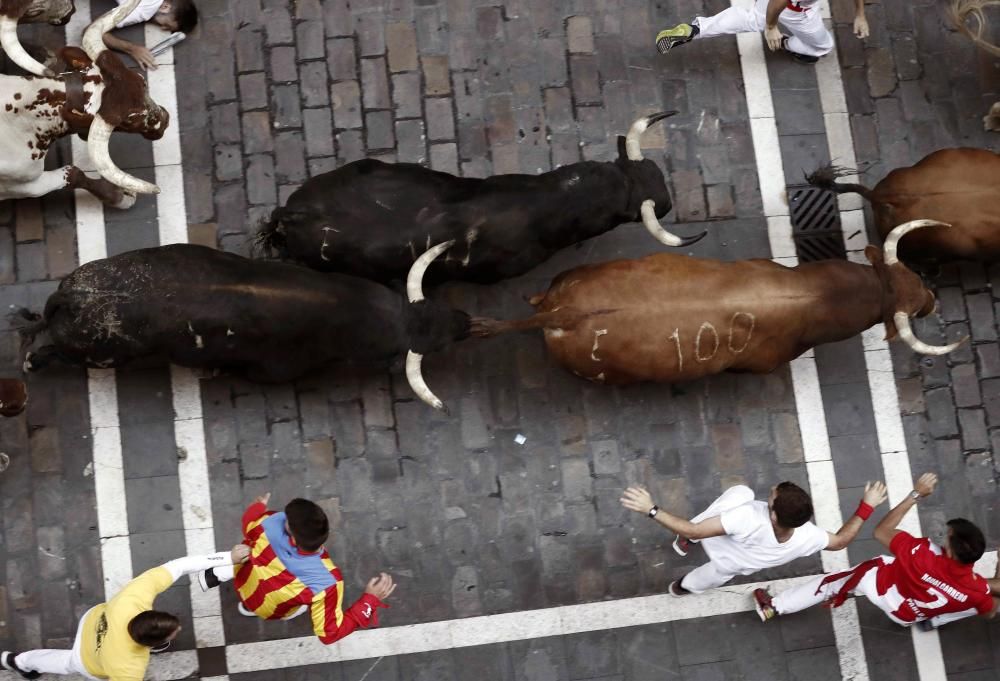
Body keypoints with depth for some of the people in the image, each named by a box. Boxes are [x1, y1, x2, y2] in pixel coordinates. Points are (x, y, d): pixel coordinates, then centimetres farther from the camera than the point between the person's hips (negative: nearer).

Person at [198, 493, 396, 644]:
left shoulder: (272, 522, -38)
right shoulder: (326, 581, -46)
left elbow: (249, 525, -10)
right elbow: (329, 633, -31)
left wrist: (258, 506, 14)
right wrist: (371, 600, -30)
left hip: (243, 580, 1)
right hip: (269, 610, -1)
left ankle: (221, 574, 21)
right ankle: (251, 608, 28)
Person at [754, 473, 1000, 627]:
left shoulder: (922, 556, -42)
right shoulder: (975, 590, -35)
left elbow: (881, 531, -27)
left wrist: (916, 494, -27)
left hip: (883, 585, -2)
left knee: (834, 581, 16)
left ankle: (772, 607, 26)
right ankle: (936, 619, 31)